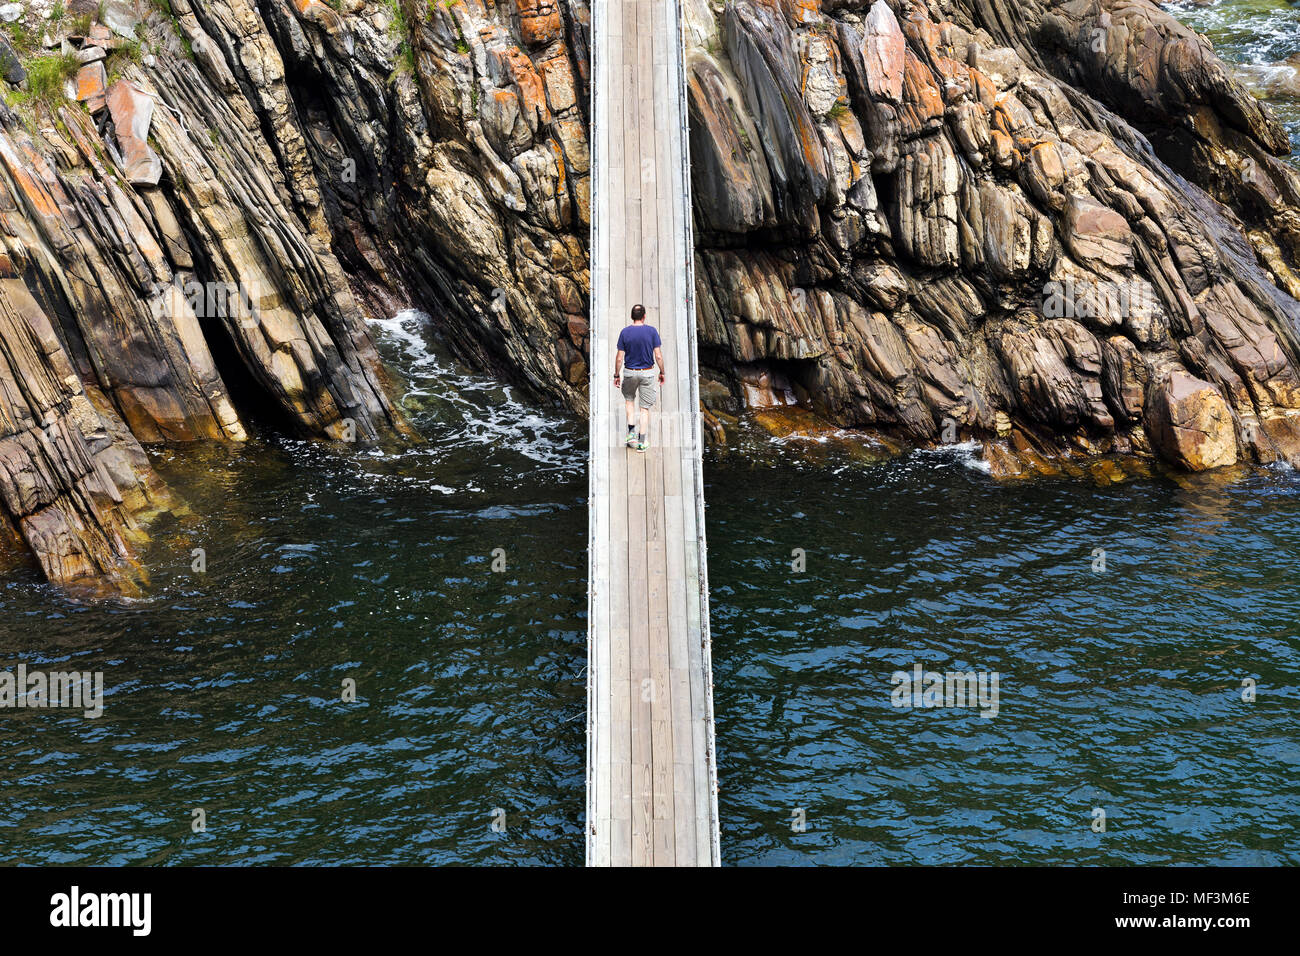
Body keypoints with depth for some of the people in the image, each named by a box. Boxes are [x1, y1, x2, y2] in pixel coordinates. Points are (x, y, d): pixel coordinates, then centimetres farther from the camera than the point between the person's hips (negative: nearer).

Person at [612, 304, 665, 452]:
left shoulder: (625, 332, -8)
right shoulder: (652, 331, -9)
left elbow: (619, 358, -6)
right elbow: (658, 356, -9)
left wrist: (616, 375, 5)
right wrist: (662, 373, 4)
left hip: (629, 372, 1)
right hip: (647, 373, -1)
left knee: (629, 398, 26)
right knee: (645, 407, 8)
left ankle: (631, 431, 11)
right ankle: (642, 441, 7)